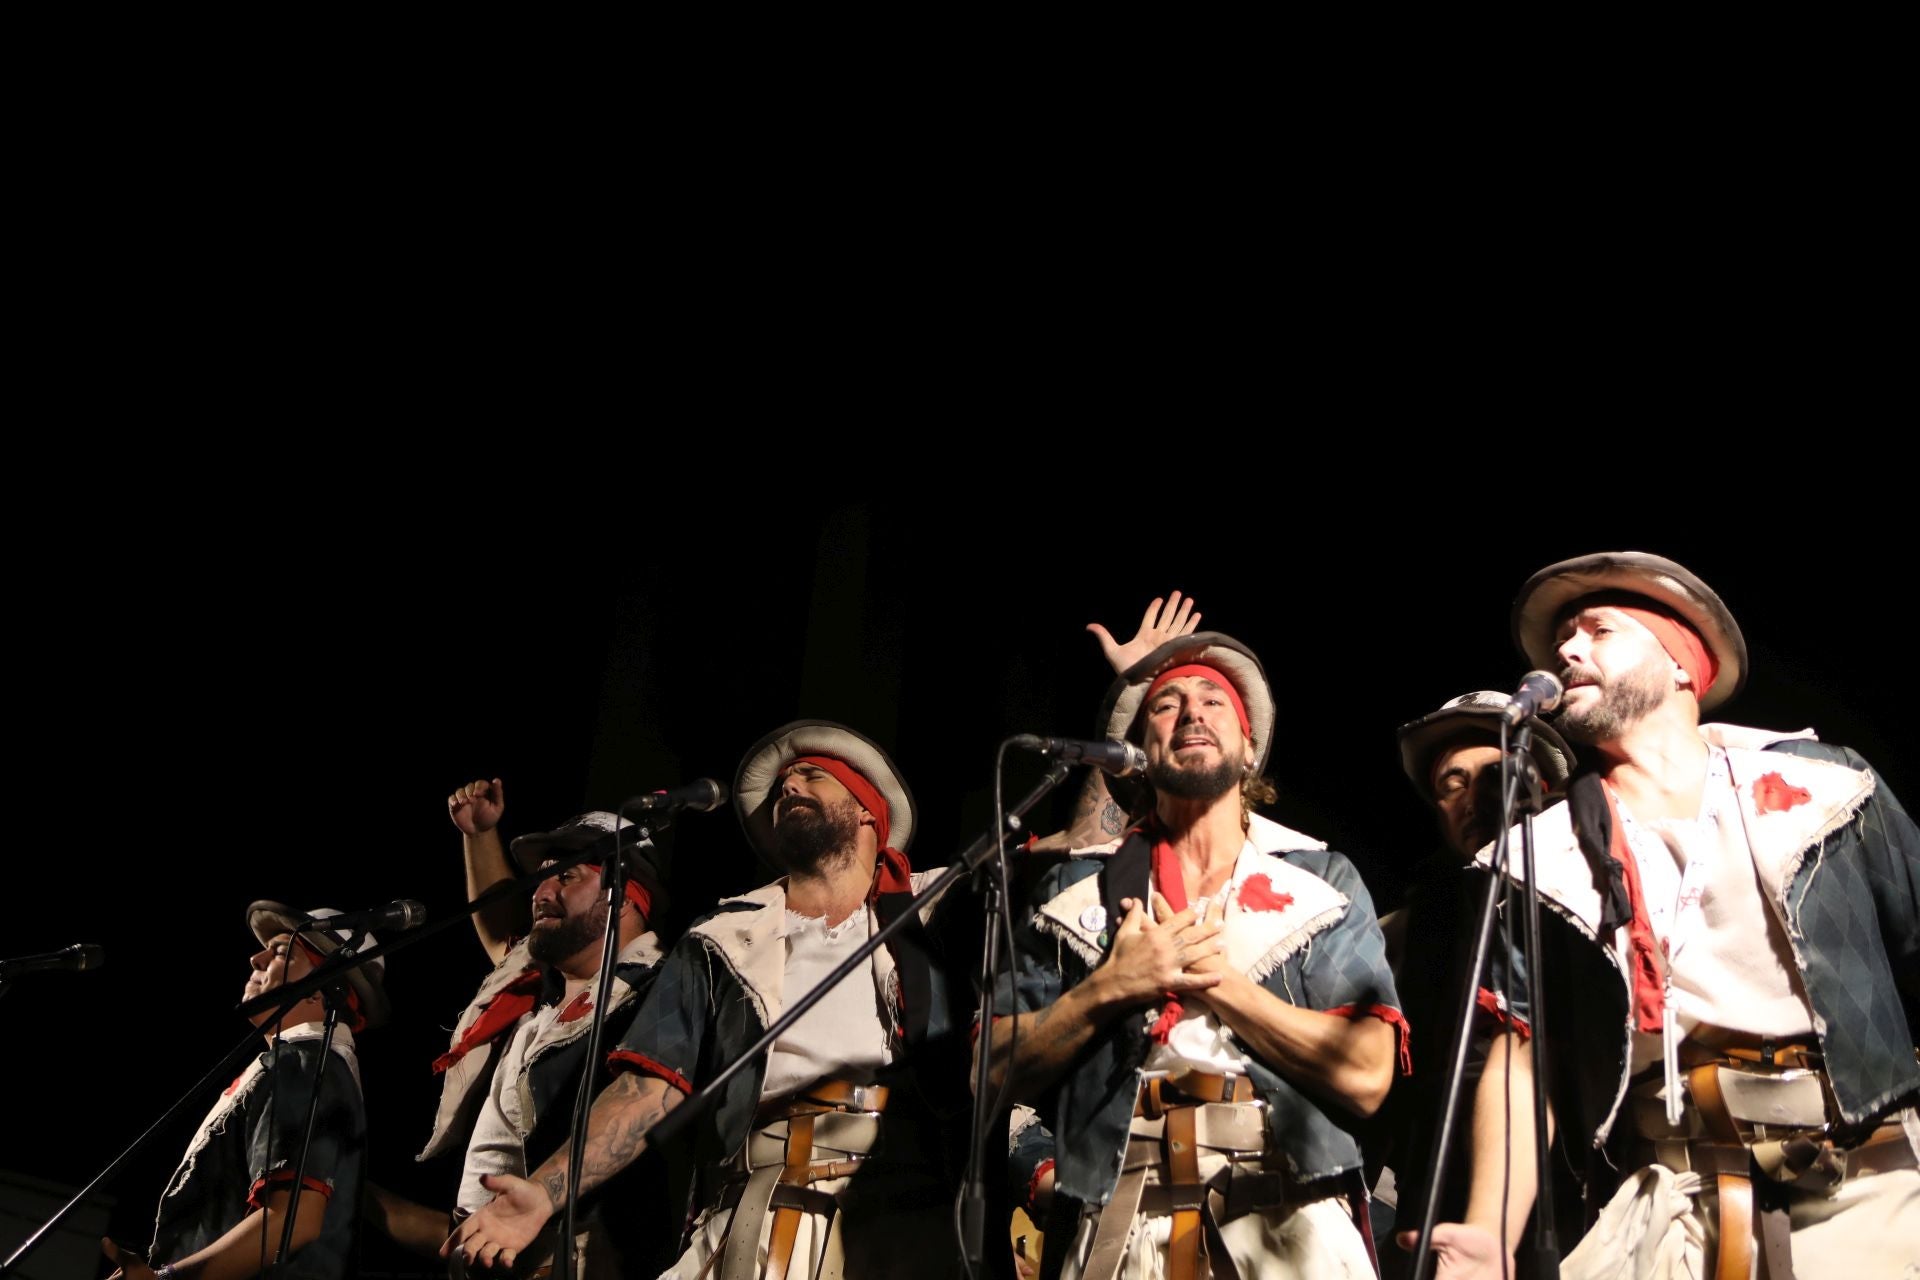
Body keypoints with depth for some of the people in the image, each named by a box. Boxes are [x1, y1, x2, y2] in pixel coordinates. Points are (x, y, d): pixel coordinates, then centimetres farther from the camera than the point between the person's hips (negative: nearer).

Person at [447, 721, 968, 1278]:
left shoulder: (932, 908, 18)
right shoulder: (724, 942, 17)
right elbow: (652, 1086, 8)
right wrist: (544, 1191, -5)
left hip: (908, 1224, -1)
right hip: (757, 1227, 2)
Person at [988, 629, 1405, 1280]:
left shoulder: (1322, 879, 7)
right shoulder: (1075, 886, 11)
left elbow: (1364, 1075, -5)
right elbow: (1004, 1068, 5)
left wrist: (1215, 977, -8)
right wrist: (1110, 987, -8)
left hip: (1286, 1220, -1)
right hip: (1117, 1224, 1)